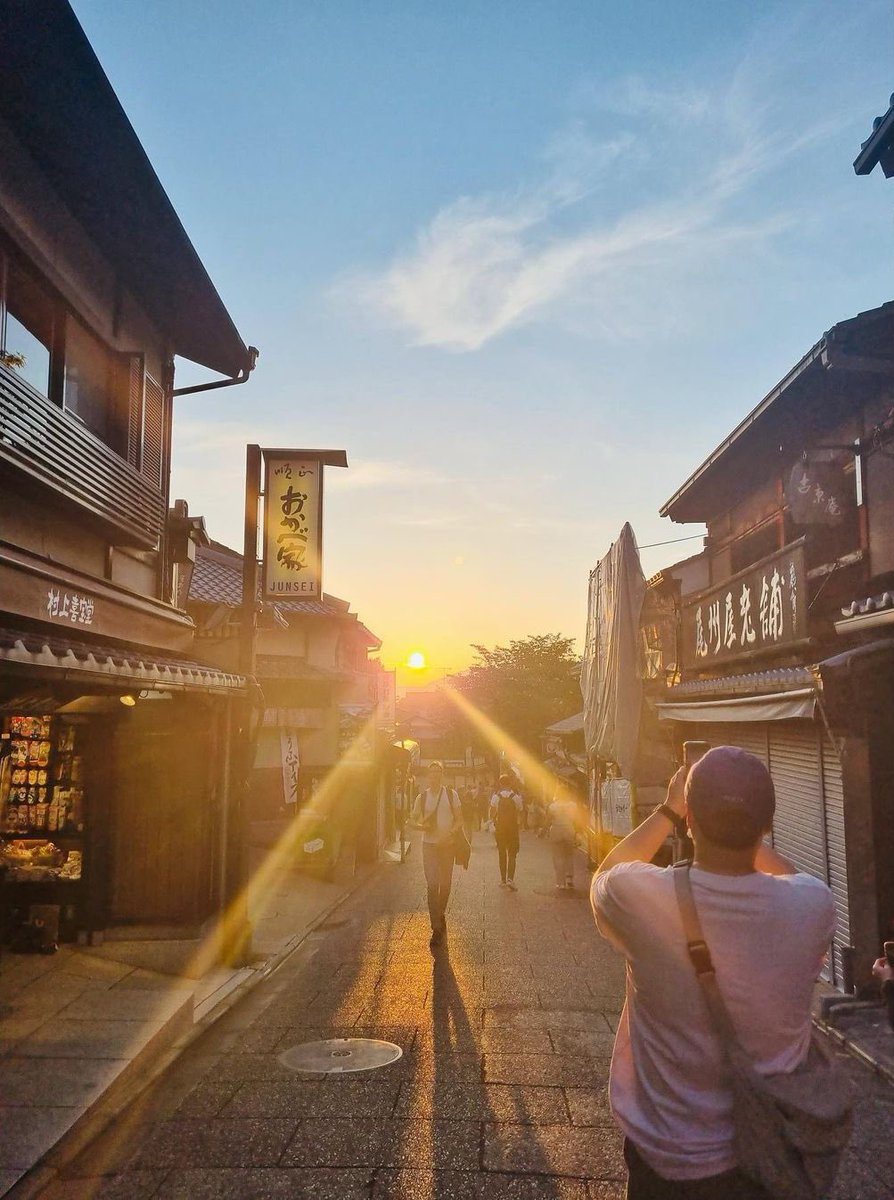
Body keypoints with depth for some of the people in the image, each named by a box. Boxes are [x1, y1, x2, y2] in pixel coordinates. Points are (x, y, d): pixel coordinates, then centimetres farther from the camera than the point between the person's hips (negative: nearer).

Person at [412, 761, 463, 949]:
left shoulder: (451, 794, 0)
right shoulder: (422, 797, 2)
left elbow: (459, 819, 1)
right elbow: (414, 819, 12)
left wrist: (449, 834, -16)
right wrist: (421, 826, -11)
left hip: (447, 844, 1)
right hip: (429, 844, 0)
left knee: (445, 884, 11)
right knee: (432, 885, -9)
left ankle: (441, 915, 36)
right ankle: (436, 928, -7)